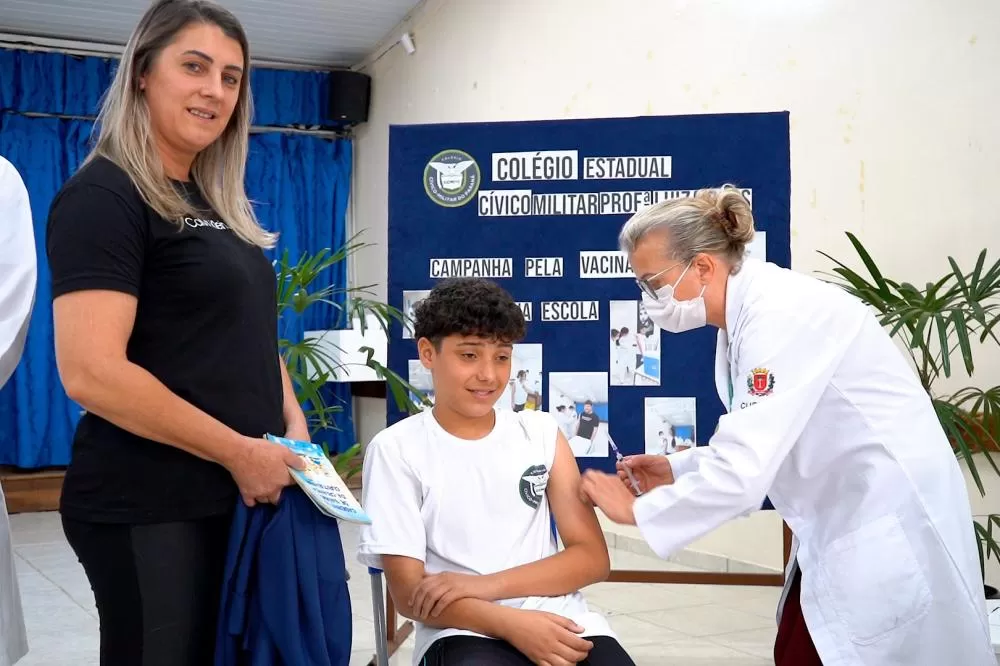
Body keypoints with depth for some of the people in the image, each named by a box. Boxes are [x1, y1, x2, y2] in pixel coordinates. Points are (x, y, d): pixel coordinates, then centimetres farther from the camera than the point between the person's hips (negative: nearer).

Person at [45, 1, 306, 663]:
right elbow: (91, 371, -22)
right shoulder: (104, 195, -12)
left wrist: (292, 422, 3)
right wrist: (240, 452, -18)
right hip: (148, 507, -8)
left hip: (235, 494, 8)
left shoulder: (219, 205, 13)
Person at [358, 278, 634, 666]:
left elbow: (593, 558, 6)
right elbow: (410, 594, -2)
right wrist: (512, 624, -18)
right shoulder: (396, 449, 3)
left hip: (559, 621, 3)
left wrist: (486, 585, -8)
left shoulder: (541, 432, 12)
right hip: (465, 633, -3)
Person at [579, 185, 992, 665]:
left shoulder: (782, 314, -24)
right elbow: (759, 446, 13)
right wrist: (678, 469, 2)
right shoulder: (746, 315, 5)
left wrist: (638, 510, -16)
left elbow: (745, 470, -28)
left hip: (890, 525, -9)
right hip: (840, 522, 9)